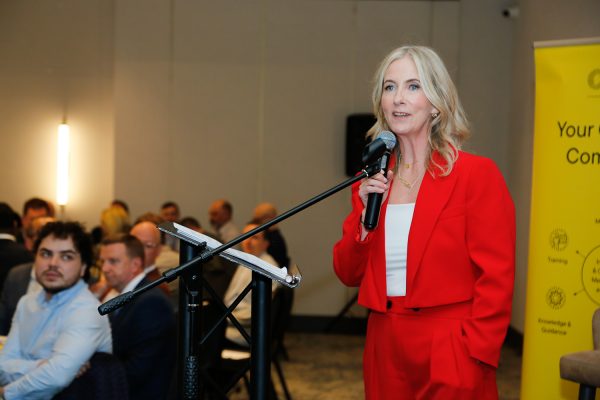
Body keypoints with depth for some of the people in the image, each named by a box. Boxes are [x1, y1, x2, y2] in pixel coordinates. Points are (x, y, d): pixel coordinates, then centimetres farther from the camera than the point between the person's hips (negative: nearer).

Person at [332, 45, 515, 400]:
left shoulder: (477, 174, -7)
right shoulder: (373, 181, 9)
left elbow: (496, 280, -10)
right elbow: (348, 274, 10)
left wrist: (473, 357, -16)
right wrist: (367, 214, -4)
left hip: (451, 360, -5)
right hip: (385, 352, 5)